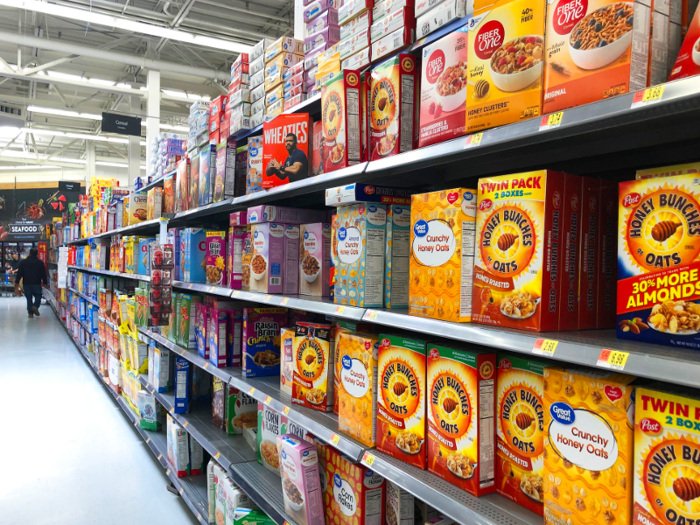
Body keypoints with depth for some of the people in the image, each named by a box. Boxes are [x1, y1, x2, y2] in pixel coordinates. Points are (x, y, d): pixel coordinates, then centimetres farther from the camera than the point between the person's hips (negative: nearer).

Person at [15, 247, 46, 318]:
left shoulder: (23, 262, 2)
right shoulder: (40, 262, -2)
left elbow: (19, 273, 0)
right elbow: (43, 274, -3)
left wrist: (16, 282, 6)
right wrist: (44, 282, 3)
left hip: (27, 284, 1)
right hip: (37, 283, -1)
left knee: (29, 298, 7)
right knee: (38, 296, 12)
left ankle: (30, 313, 3)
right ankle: (35, 306, -15)